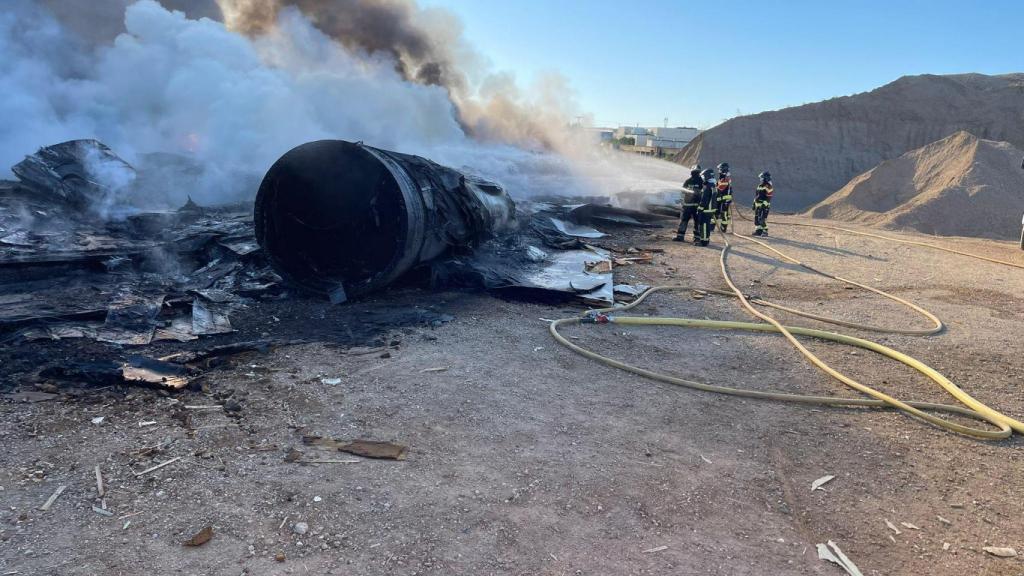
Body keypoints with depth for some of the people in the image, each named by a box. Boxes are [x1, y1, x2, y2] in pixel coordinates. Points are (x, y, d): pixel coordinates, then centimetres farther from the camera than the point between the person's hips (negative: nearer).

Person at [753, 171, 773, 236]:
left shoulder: (768, 187, -12)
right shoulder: (760, 185, 16)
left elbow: (768, 197, -17)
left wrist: (764, 205, -22)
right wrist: (754, 204, 21)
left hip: (764, 206, -9)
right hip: (758, 205, 9)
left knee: (762, 219, -11)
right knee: (756, 218, 9)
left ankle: (765, 231, -4)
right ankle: (758, 230, 16)